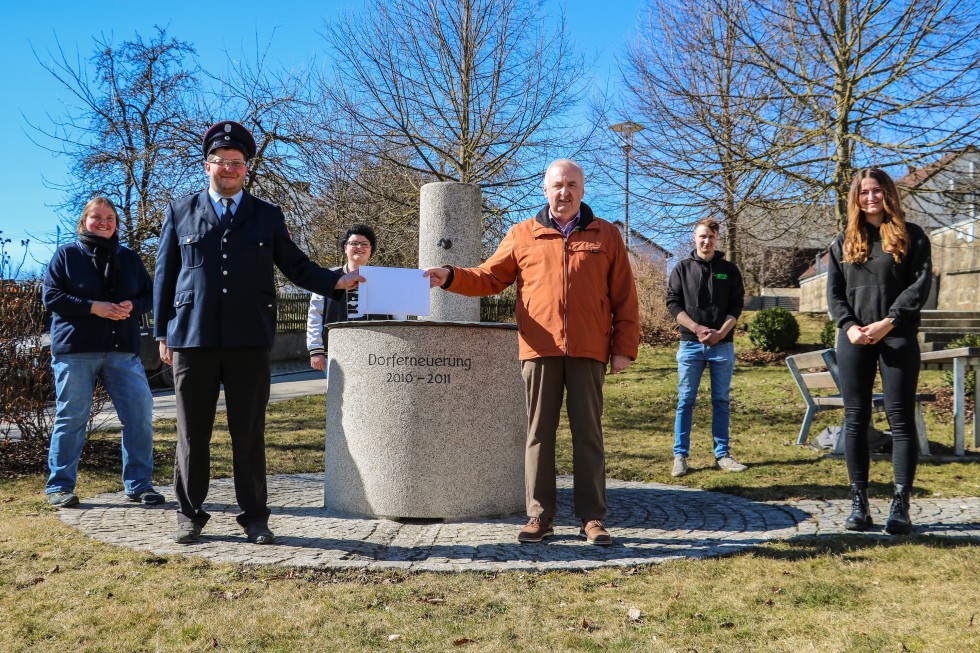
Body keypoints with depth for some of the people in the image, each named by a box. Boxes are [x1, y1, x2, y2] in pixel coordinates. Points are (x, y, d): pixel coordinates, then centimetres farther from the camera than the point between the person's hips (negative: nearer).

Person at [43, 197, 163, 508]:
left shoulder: (129, 258, 15)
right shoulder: (66, 255, 5)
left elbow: (149, 294, 15)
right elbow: (51, 296, -2)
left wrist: (132, 306, -7)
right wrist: (92, 307, -15)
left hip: (123, 351, 3)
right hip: (75, 349, -3)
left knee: (140, 413, -3)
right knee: (71, 418, 2)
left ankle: (138, 484, 8)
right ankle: (59, 487, 15)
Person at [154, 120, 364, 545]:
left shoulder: (267, 216, 13)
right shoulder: (181, 213, 12)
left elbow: (295, 266, 12)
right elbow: (164, 275, 12)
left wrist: (337, 281, -5)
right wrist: (163, 334, 8)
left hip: (249, 340, 0)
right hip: (192, 339, 0)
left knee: (249, 433, 3)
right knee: (193, 433, 6)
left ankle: (254, 517, 13)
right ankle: (189, 515, 19)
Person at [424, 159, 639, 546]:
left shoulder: (606, 236, 10)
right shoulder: (523, 235, 11)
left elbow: (624, 299, 7)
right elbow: (490, 277, 11)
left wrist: (624, 348, 1)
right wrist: (451, 277, -5)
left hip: (588, 352, 0)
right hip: (539, 349, 1)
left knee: (588, 434, 4)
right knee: (539, 433, 5)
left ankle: (592, 518, 12)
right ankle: (540, 516, 14)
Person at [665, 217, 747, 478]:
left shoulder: (729, 269, 9)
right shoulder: (682, 268, 6)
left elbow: (737, 305, 5)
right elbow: (673, 303, 0)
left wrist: (720, 333, -10)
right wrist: (697, 328, -12)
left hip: (722, 345, 1)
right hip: (690, 344, -1)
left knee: (721, 401, 7)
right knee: (686, 401, 0)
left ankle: (723, 455, 13)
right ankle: (680, 455, 5)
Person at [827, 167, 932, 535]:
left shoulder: (911, 236, 6)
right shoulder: (844, 242, 14)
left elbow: (920, 284, -4)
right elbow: (833, 291, 9)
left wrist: (888, 322, -15)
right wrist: (848, 326, -8)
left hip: (898, 338, -3)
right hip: (854, 340, 3)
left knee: (901, 420, -3)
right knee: (855, 420, 2)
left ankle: (900, 506, 1)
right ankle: (859, 504, 8)